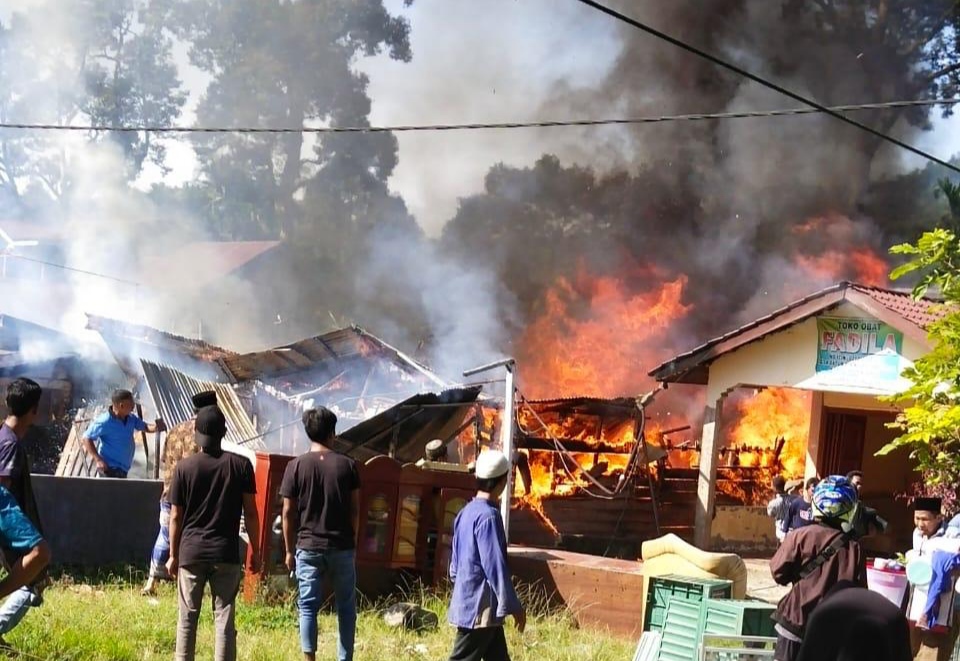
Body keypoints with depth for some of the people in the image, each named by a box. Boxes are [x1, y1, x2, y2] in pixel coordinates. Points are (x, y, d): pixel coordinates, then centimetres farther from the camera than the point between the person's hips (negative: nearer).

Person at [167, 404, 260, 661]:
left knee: (187, 618, 8)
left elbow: (176, 517, 1)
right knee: (224, 618, 3)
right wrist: (255, 551, 8)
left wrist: (173, 555, 10)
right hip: (226, 553, 0)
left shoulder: (184, 467, -3)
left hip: (191, 553, 0)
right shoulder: (240, 465, -3)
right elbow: (250, 512, 0)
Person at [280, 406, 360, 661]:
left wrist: (290, 550, 7)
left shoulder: (296, 466, -3)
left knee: (308, 607, 3)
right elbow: (354, 510, 2)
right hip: (341, 547, 1)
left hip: (308, 547, 0)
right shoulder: (347, 465, -1)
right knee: (346, 607, 10)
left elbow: (288, 512, -2)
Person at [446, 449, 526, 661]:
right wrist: (513, 605, -16)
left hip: (469, 601, 10)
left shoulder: (467, 512, 10)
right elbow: (495, 566, -21)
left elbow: (455, 562, 17)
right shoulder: (488, 516, -18)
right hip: (481, 607, -10)